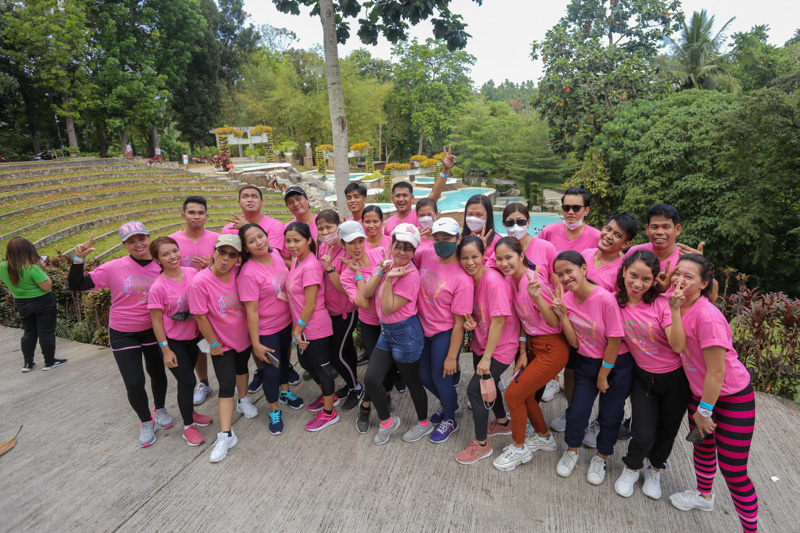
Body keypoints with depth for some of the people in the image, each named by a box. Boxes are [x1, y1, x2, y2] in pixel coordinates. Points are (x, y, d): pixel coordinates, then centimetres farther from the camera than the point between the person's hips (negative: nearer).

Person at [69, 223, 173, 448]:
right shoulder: (114, 268, -14)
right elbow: (77, 286, -10)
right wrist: (79, 259, -22)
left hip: (153, 330, 1)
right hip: (123, 334, -1)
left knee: (158, 373, 18)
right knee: (134, 383, -1)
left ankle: (160, 409, 46)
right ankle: (146, 421, 27)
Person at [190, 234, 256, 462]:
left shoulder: (238, 272, -16)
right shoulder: (200, 281, -26)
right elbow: (200, 316, -18)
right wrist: (213, 343, -11)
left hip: (244, 335, 4)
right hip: (221, 342, -4)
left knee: (241, 368, 26)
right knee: (226, 385, -4)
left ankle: (243, 401, 52)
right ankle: (226, 435, 4)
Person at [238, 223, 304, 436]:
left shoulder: (276, 254, -8)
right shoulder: (248, 273, -26)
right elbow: (251, 310, -23)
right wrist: (256, 343, -19)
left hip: (286, 322, 6)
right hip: (266, 329, -6)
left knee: (284, 357, 26)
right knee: (271, 369, 8)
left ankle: (285, 392, 52)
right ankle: (274, 411, 31)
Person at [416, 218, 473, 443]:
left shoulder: (462, 279, -25)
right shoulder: (427, 255, -8)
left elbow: (459, 322, -20)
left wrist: (451, 357, -17)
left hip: (445, 334, -7)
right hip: (424, 328, 7)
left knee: (440, 379, 8)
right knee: (424, 376, 20)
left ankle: (449, 420, 40)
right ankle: (448, 404, 52)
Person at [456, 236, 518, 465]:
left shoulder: (493, 281, -26)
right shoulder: (469, 279, -2)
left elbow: (499, 320, -25)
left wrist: (486, 358, -20)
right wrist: (468, 320, -13)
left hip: (500, 347, -8)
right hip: (481, 344, 8)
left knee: (474, 390, -6)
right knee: (487, 383, 23)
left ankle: (482, 444, 16)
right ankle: (503, 423, 51)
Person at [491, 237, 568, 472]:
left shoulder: (534, 281, -25)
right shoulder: (511, 280, -1)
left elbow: (555, 322, -21)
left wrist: (537, 297, -36)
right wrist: (523, 352, 6)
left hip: (552, 349, -8)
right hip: (535, 345, 8)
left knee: (513, 394, -1)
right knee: (526, 395, 17)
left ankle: (519, 448, 21)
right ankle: (544, 437, 43)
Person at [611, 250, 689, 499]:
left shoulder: (662, 303, -21)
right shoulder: (615, 302, -13)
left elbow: (678, 346, -29)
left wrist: (675, 310, -38)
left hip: (675, 378, -1)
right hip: (643, 377, 1)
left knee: (667, 432, 17)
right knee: (643, 435, -5)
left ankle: (655, 469, 47)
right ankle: (631, 468, 29)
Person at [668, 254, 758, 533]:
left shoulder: (708, 316, -30)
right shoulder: (679, 307, -8)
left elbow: (717, 371, -24)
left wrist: (704, 410, -16)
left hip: (732, 397, -7)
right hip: (700, 391, 8)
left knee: (732, 469, 0)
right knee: (702, 445, 26)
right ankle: (704, 496, 50)